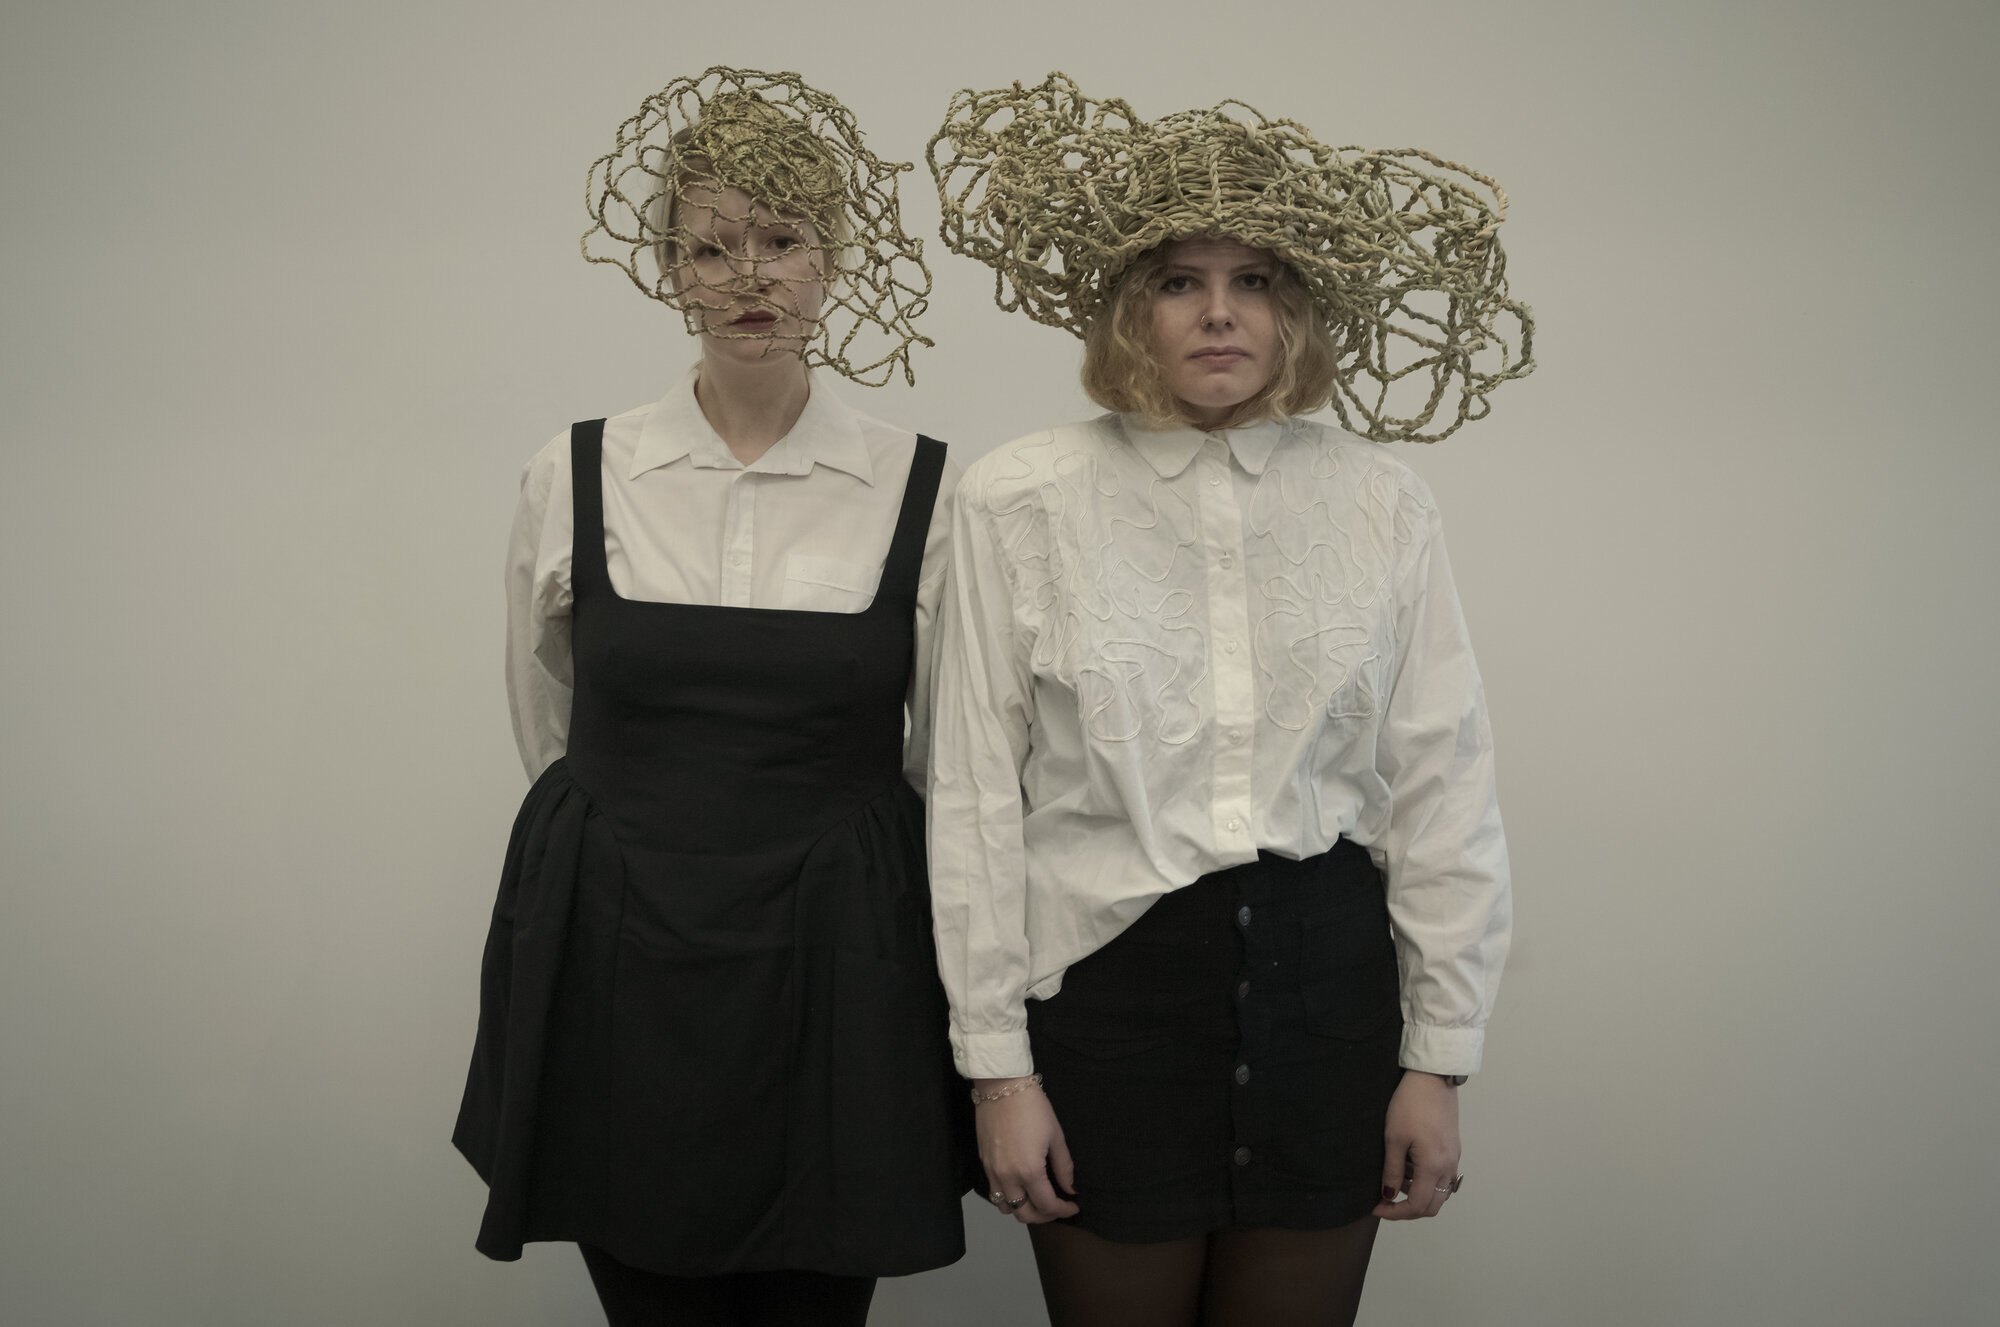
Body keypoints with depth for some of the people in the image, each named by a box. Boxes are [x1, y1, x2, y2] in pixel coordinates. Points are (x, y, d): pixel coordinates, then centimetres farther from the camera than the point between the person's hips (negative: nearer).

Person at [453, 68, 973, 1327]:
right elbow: (552, 732, 12)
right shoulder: (576, 475, -1)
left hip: (835, 976, 0)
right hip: (613, 964, 1)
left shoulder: (921, 489, -4)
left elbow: (947, 760, 6)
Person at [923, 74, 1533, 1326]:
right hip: (1107, 983, -1)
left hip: (1325, 978, 2)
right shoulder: (1019, 501, -5)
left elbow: (1442, 790, 3)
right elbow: (975, 799, -3)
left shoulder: (1381, 502, 0)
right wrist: (997, 1062, -3)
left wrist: (1440, 1058, 2)